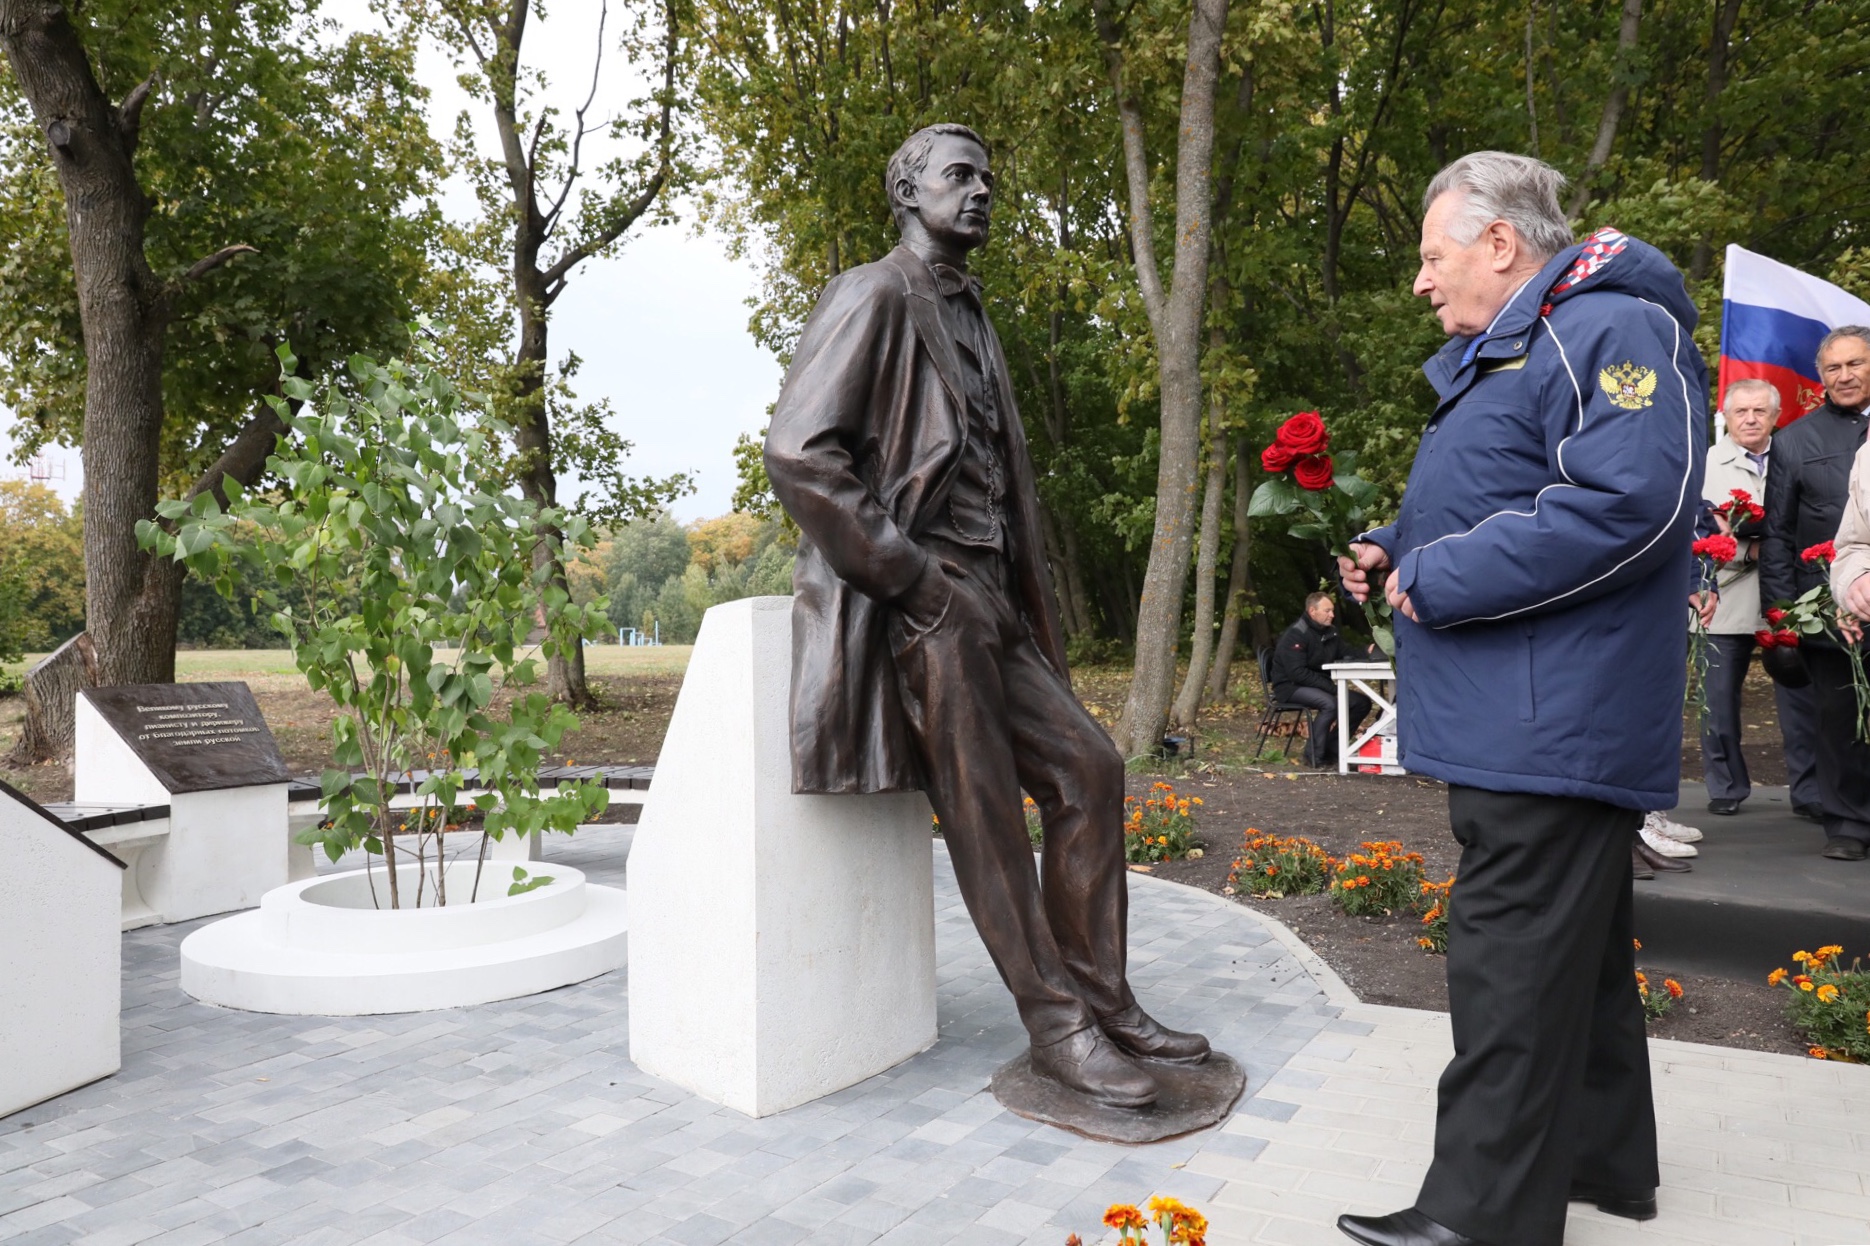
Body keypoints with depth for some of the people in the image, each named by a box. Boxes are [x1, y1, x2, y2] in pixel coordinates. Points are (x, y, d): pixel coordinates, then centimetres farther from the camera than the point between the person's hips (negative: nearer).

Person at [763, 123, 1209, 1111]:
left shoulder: (971, 320, 21)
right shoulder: (875, 297, -6)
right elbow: (797, 450, -19)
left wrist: (1018, 601, 10)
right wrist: (919, 580, -18)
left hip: (981, 601, 9)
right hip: (916, 607, -9)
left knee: (1088, 768, 7)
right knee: (985, 816, -2)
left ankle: (1102, 999, 18)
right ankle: (1057, 1027, 12)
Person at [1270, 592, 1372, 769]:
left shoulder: (1330, 632, 7)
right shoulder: (1295, 635, -18)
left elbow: (1345, 655, 5)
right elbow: (1297, 673, -25)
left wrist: (1367, 653, -16)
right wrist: (1331, 687, -28)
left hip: (1319, 686, 9)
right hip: (1291, 686, -9)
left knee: (1362, 702, -3)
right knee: (1330, 704, -34)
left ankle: (1332, 748, 1)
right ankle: (1314, 756, -21)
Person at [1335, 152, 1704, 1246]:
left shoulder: (1611, 332, -12)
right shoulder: (1498, 354, 21)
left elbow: (1629, 500, -28)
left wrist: (1437, 580, -22)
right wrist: (1396, 552, 10)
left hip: (1550, 733, -11)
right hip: (1522, 732, 11)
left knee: (1514, 972, -7)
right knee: (1578, 953, 20)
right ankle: (1599, 1157, 35)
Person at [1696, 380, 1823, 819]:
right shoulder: (1707, 464, 3)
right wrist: (1751, 551, -15)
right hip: (1728, 599, -1)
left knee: (1799, 695, 1)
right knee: (1720, 698, 4)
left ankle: (1808, 790, 11)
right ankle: (1725, 786, 17)